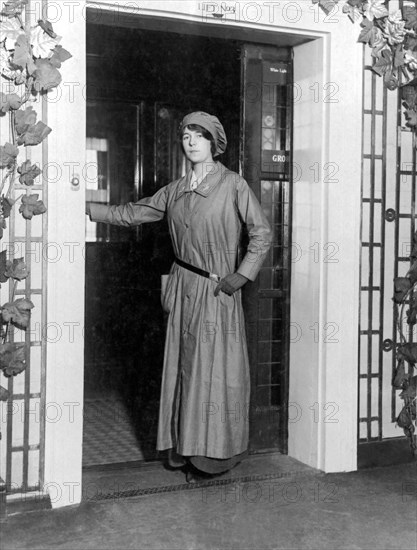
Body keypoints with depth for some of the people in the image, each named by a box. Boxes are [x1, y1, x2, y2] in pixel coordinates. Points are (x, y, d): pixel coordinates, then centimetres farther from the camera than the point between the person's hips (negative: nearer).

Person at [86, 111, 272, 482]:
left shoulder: (233, 185, -5)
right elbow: (133, 213, 18)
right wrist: (88, 209, 14)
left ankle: (214, 453, 9)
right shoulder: (176, 190, 11)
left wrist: (240, 276, -9)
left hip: (217, 290, -5)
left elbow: (262, 233, -4)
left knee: (214, 371, -2)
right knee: (183, 368, 7)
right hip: (183, 288, 5)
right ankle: (185, 449, 17)